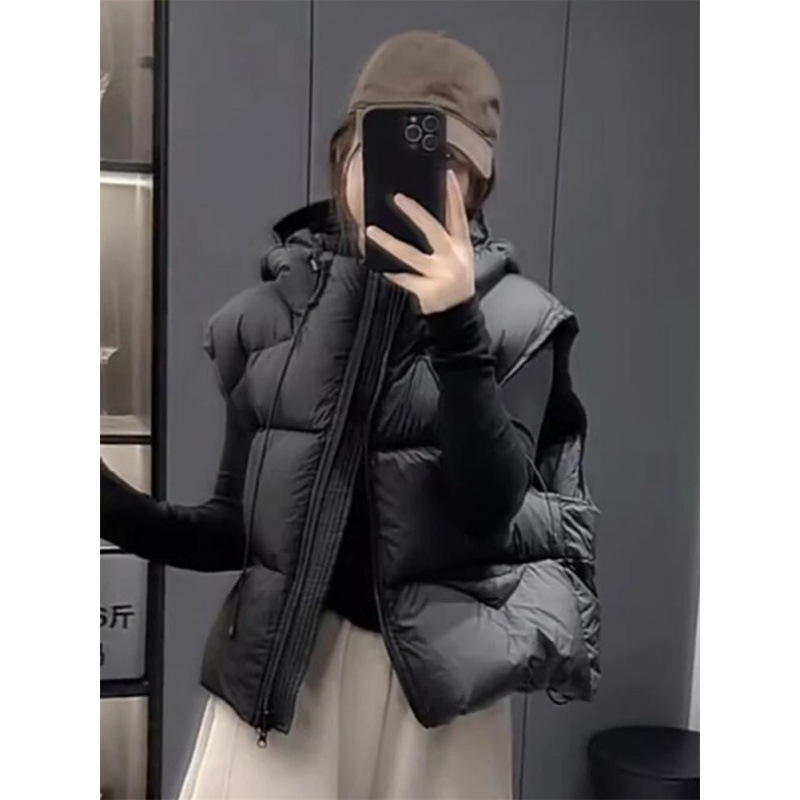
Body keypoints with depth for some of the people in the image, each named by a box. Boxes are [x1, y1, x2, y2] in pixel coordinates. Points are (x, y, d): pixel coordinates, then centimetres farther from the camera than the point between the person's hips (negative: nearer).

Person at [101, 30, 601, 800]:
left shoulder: (519, 318, -4)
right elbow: (237, 527, 4)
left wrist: (458, 330, -23)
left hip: (437, 673, 0)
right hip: (279, 667, 1)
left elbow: (488, 507, -14)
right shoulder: (266, 315, 1)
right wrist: (119, 508, -13)